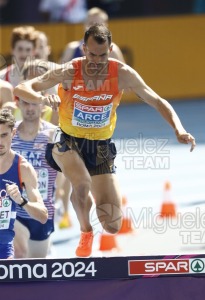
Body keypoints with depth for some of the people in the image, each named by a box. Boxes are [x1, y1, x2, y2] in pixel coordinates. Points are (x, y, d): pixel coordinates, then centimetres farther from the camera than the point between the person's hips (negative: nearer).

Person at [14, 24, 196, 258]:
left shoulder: (122, 74, -15)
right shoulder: (69, 73, -20)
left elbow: (157, 102, -6)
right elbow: (21, 89, -21)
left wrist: (179, 130, -23)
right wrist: (42, 99, -43)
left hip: (101, 147, 2)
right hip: (69, 141, -2)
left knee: (112, 226, -5)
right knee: (82, 183, -37)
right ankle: (86, 232, -4)